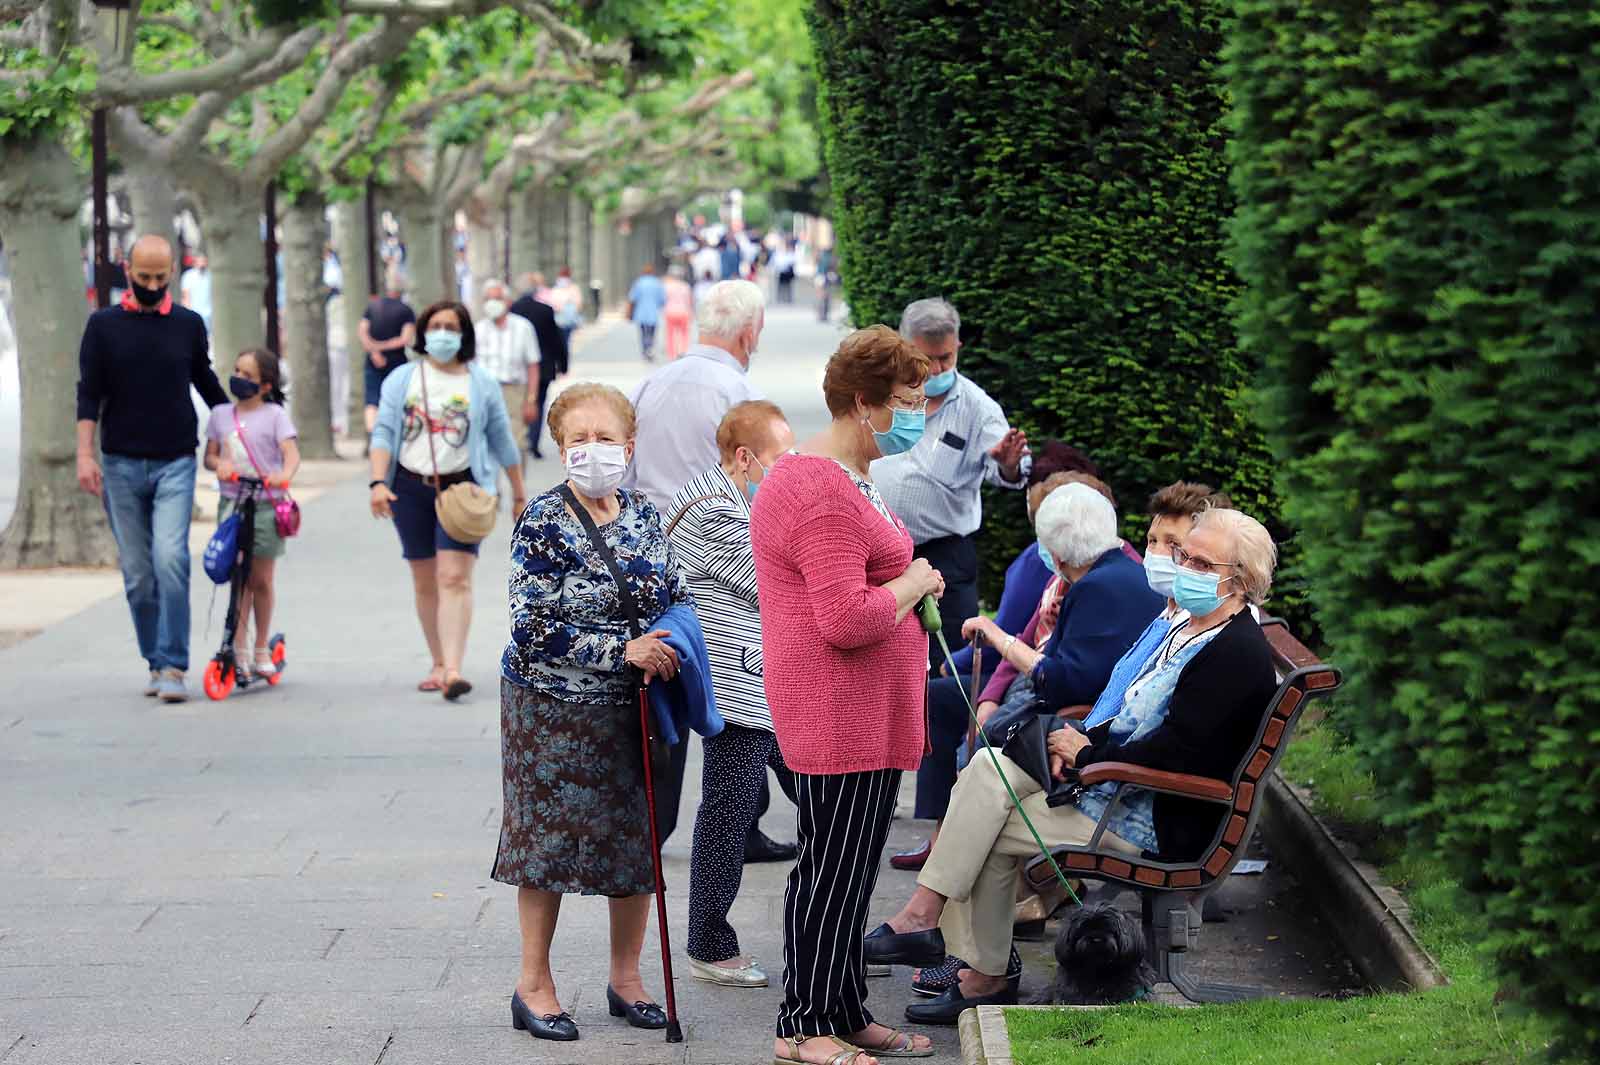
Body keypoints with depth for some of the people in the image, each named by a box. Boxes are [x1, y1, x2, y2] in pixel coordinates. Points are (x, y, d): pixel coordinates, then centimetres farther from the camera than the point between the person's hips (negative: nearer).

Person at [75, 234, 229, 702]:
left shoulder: (188, 324, 7)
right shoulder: (104, 325, 5)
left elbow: (206, 383, 20)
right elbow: (89, 394, 2)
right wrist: (85, 455, -7)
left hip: (175, 464, -1)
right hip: (121, 465, 1)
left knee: (170, 560, -16)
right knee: (137, 574, 4)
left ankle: (173, 667, -14)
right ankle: (155, 663, 16)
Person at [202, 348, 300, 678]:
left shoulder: (274, 415, -3)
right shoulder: (221, 414, 9)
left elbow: (291, 452, -13)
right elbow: (209, 455, 13)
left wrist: (284, 474, -34)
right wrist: (219, 463, -12)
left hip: (266, 505, -2)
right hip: (231, 502, 2)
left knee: (261, 580, 4)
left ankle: (261, 650, 17)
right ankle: (239, 650, 0)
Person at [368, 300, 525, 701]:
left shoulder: (481, 384, 6)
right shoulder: (402, 379, 7)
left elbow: (502, 441, 11)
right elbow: (383, 433, 1)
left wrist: (519, 495, 16)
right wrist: (378, 482, -14)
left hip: (462, 488, -2)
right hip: (411, 488, 2)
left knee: (454, 577, -15)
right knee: (425, 581, 9)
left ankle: (453, 670, -23)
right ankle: (438, 664, 20)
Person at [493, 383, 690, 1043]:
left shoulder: (644, 517, 5)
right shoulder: (543, 523, -11)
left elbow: (678, 597, 14)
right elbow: (534, 628, -17)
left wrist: (668, 648, -8)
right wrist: (622, 650, -22)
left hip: (632, 708, 5)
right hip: (552, 707, -5)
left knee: (638, 838, 9)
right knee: (549, 840, 2)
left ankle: (626, 977, 25)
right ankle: (533, 985, 14)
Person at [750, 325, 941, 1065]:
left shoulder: (849, 477, 17)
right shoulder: (822, 492, -20)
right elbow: (848, 620, -26)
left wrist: (912, 584, 16)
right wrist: (913, 584, -11)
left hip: (871, 715, 11)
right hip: (838, 717, -11)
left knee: (852, 870, 16)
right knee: (831, 870, -3)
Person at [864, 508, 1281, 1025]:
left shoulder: (1239, 656, -20)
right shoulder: (1186, 628, 13)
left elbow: (1171, 755, -25)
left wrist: (1086, 755, -13)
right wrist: (1086, 739, 2)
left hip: (1150, 822, -10)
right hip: (1112, 778, 10)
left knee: (990, 835, -10)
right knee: (988, 769, -4)